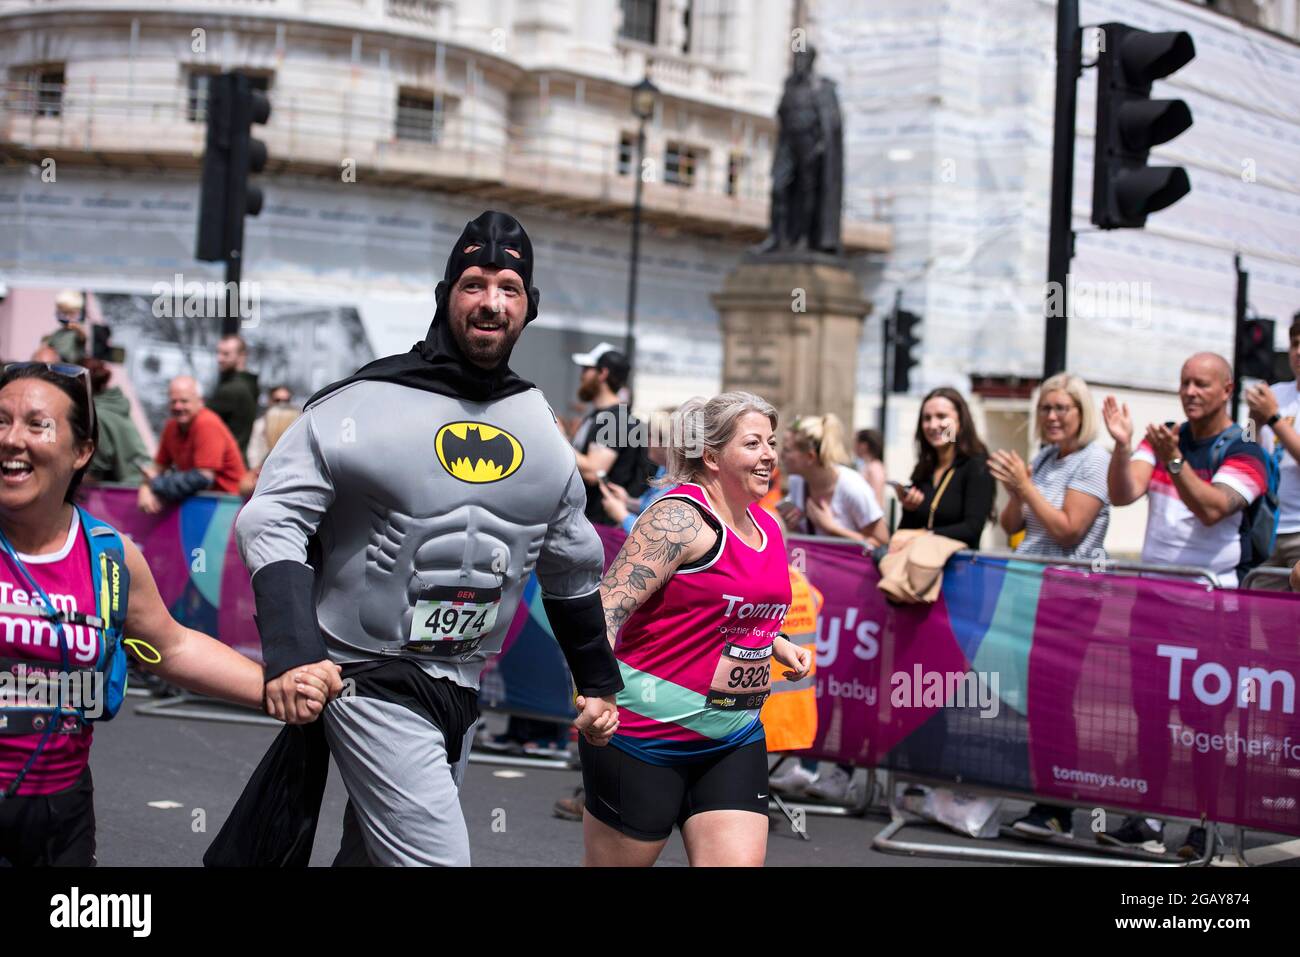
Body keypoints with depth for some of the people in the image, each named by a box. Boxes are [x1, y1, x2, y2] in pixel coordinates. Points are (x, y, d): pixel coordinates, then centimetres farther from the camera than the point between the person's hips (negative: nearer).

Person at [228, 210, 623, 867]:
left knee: (373, 852, 15)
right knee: (433, 856, -15)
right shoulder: (364, 406, -11)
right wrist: (292, 659, -26)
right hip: (371, 681, -6)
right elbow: (273, 522, -12)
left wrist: (598, 682, 22)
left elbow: (569, 564, 19)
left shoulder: (539, 427, 7)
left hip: (462, 686, 6)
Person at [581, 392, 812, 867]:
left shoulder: (768, 528, 11)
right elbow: (607, 605, -24)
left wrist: (777, 644, 13)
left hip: (735, 737, 7)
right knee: (613, 862, 7)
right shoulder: (680, 518, -14)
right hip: (647, 734, -7)